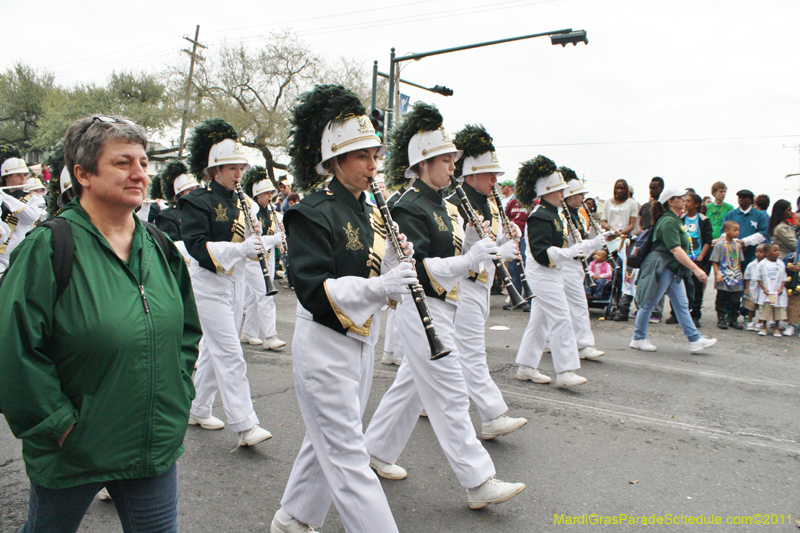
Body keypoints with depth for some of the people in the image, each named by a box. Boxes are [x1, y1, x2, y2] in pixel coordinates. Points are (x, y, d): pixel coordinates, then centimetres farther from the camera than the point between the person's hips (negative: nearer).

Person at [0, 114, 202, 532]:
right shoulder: (48, 248, -15)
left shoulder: (159, 248, 1)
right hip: (73, 451, -3)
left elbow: (187, 329, 12)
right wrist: (60, 424, -14)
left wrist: (178, 393, 4)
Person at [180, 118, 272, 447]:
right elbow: (195, 245, -21)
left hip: (235, 282, 8)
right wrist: (239, 248, -30)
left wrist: (254, 243, -8)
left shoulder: (238, 202, 12)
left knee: (213, 348, 15)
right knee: (230, 353, -8)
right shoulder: (198, 202, -11)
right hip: (210, 284, -7)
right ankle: (244, 425, -4)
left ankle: (198, 410, 30)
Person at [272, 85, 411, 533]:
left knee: (328, 442, 22)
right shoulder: (313, 214, -15)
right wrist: (377, 287, -34)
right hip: (325, 348, -9)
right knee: (348, 457, 0)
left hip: (362, 342, 9)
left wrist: (396, 260, -10)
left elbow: (380, 279, 11)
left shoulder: (371, 212, 9)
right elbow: (313, 290, -24)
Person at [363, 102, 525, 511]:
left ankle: (377, 451, 34)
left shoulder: (444, 206, 12)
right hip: (422, 311, -9)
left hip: (442, 308, 9)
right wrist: (469, 259, -27)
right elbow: (419, 267, -23)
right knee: (451, 396, -3)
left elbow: (453, 257, 16)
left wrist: (473, 243, -1)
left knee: (412, 384, 18)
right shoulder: (409, 208, -16)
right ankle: (478, 483, 6)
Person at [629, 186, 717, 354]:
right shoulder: (668, 222, -17)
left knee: (681, 304, 9)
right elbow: (676, 250, -25)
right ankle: (638, 339, 10)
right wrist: (695, 269, -29)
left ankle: (695, 340, 11)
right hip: (661, 267, -10)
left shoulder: (674, 219, 15)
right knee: (649, 303, 0)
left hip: (673, 269, 10)